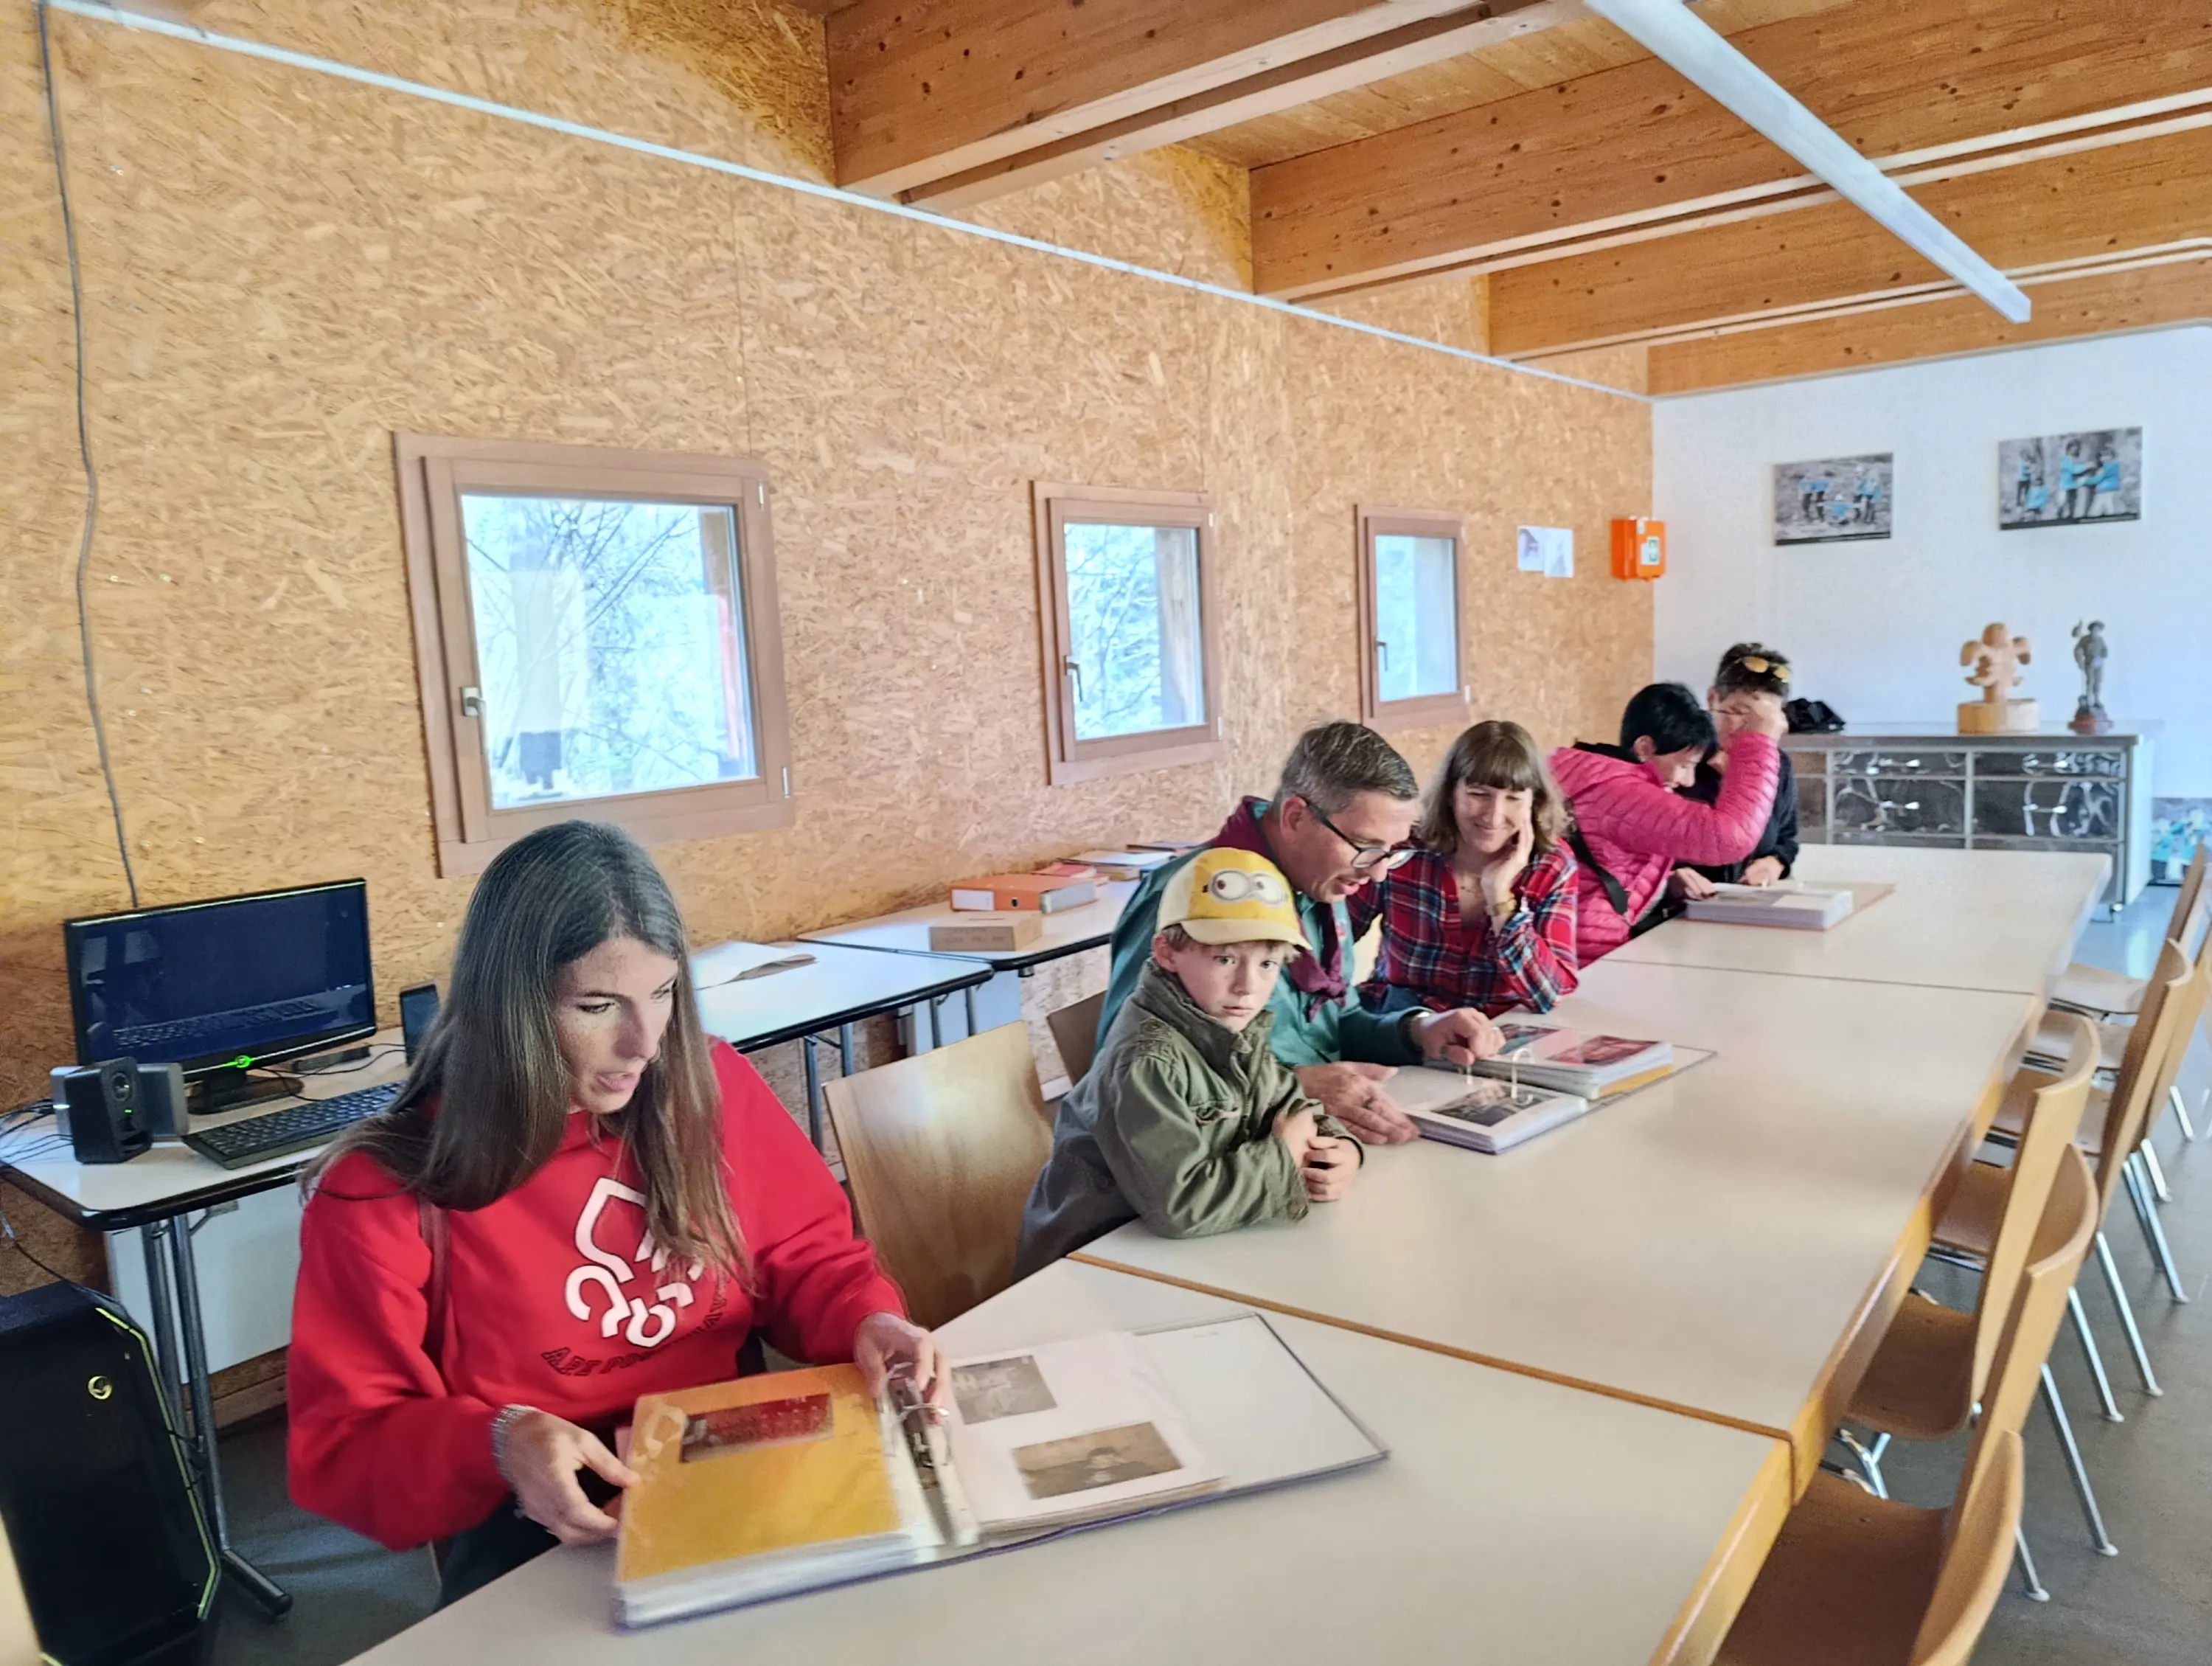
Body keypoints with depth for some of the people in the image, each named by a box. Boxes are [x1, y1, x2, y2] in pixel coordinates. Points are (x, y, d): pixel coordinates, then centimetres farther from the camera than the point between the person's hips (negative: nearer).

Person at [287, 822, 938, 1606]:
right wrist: (496, 1445, -24)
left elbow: (807, 1258, 9)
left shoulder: (712, 1088, -2)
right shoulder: (384, 1194, -11)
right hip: (540, 1533, -3)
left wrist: (865, 1321, -13)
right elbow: (343, 1448, -4)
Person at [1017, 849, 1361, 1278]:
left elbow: (1294, 1108, 15)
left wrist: (1339, 1148, -7)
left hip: (1183, 1249, 8)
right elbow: (1177, 1204, -32)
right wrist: (1282, 1158, -19)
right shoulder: (1145, 1063, -26)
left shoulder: (1240, 1031, 0)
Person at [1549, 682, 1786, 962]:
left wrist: (1669, 881, 6)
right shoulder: (1616, 792, -20)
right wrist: (1759, 739, -18)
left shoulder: (1592, 774, 11)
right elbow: (1731, 835, -26)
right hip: (1589, 962, -9)